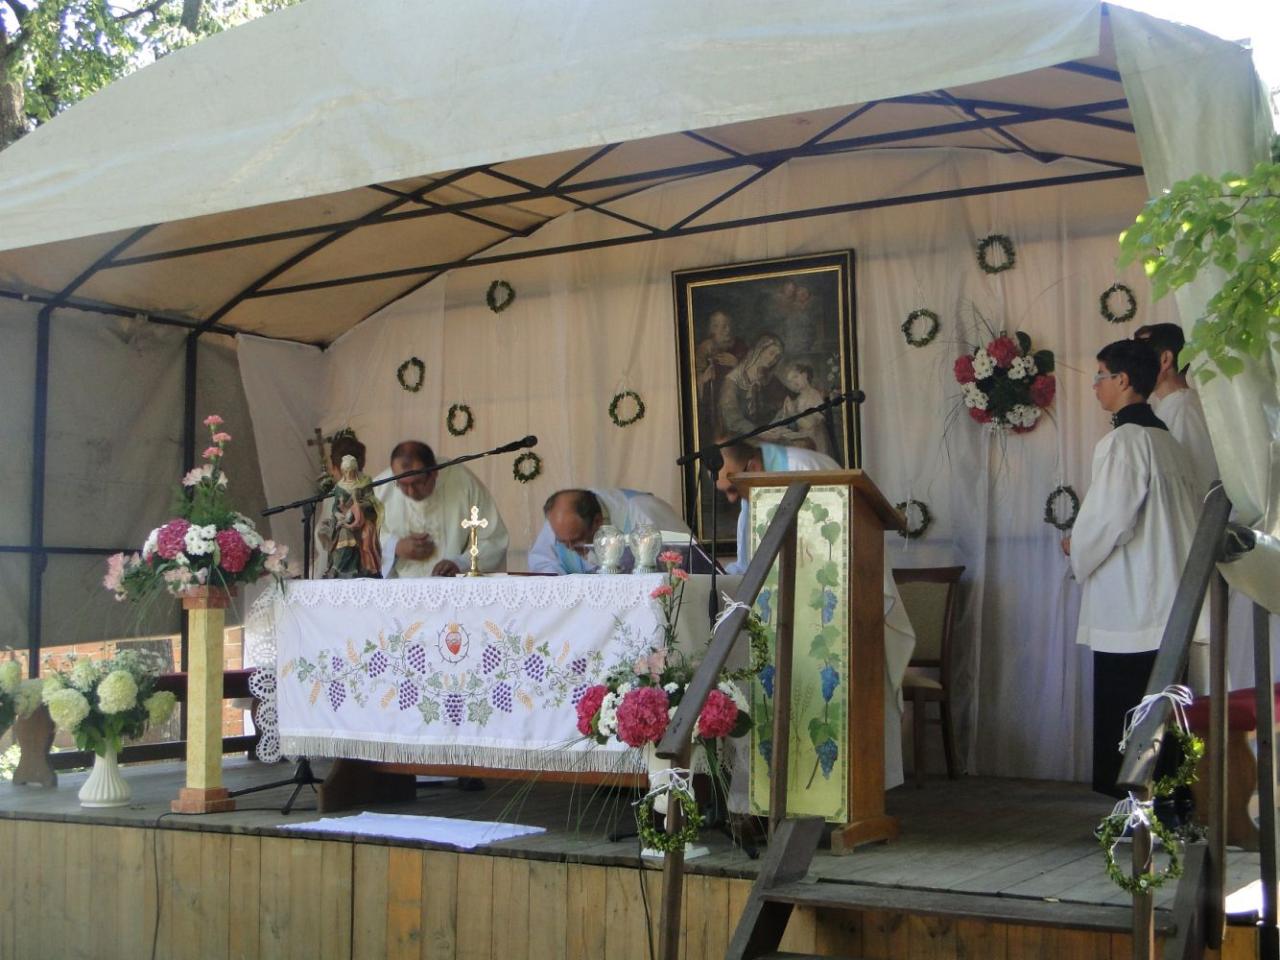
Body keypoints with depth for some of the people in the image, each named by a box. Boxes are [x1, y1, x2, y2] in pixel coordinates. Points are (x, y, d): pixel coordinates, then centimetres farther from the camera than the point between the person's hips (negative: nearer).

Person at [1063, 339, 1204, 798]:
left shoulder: (1123, 441, -12)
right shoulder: (1168, 441, 14)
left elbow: (1109, 517, -19)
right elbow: (1185, 517, 17)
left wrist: (1077, 547, 1)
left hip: (1128, 610, -8)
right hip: (1169, 609, 8)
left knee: (1123, 721, -3)